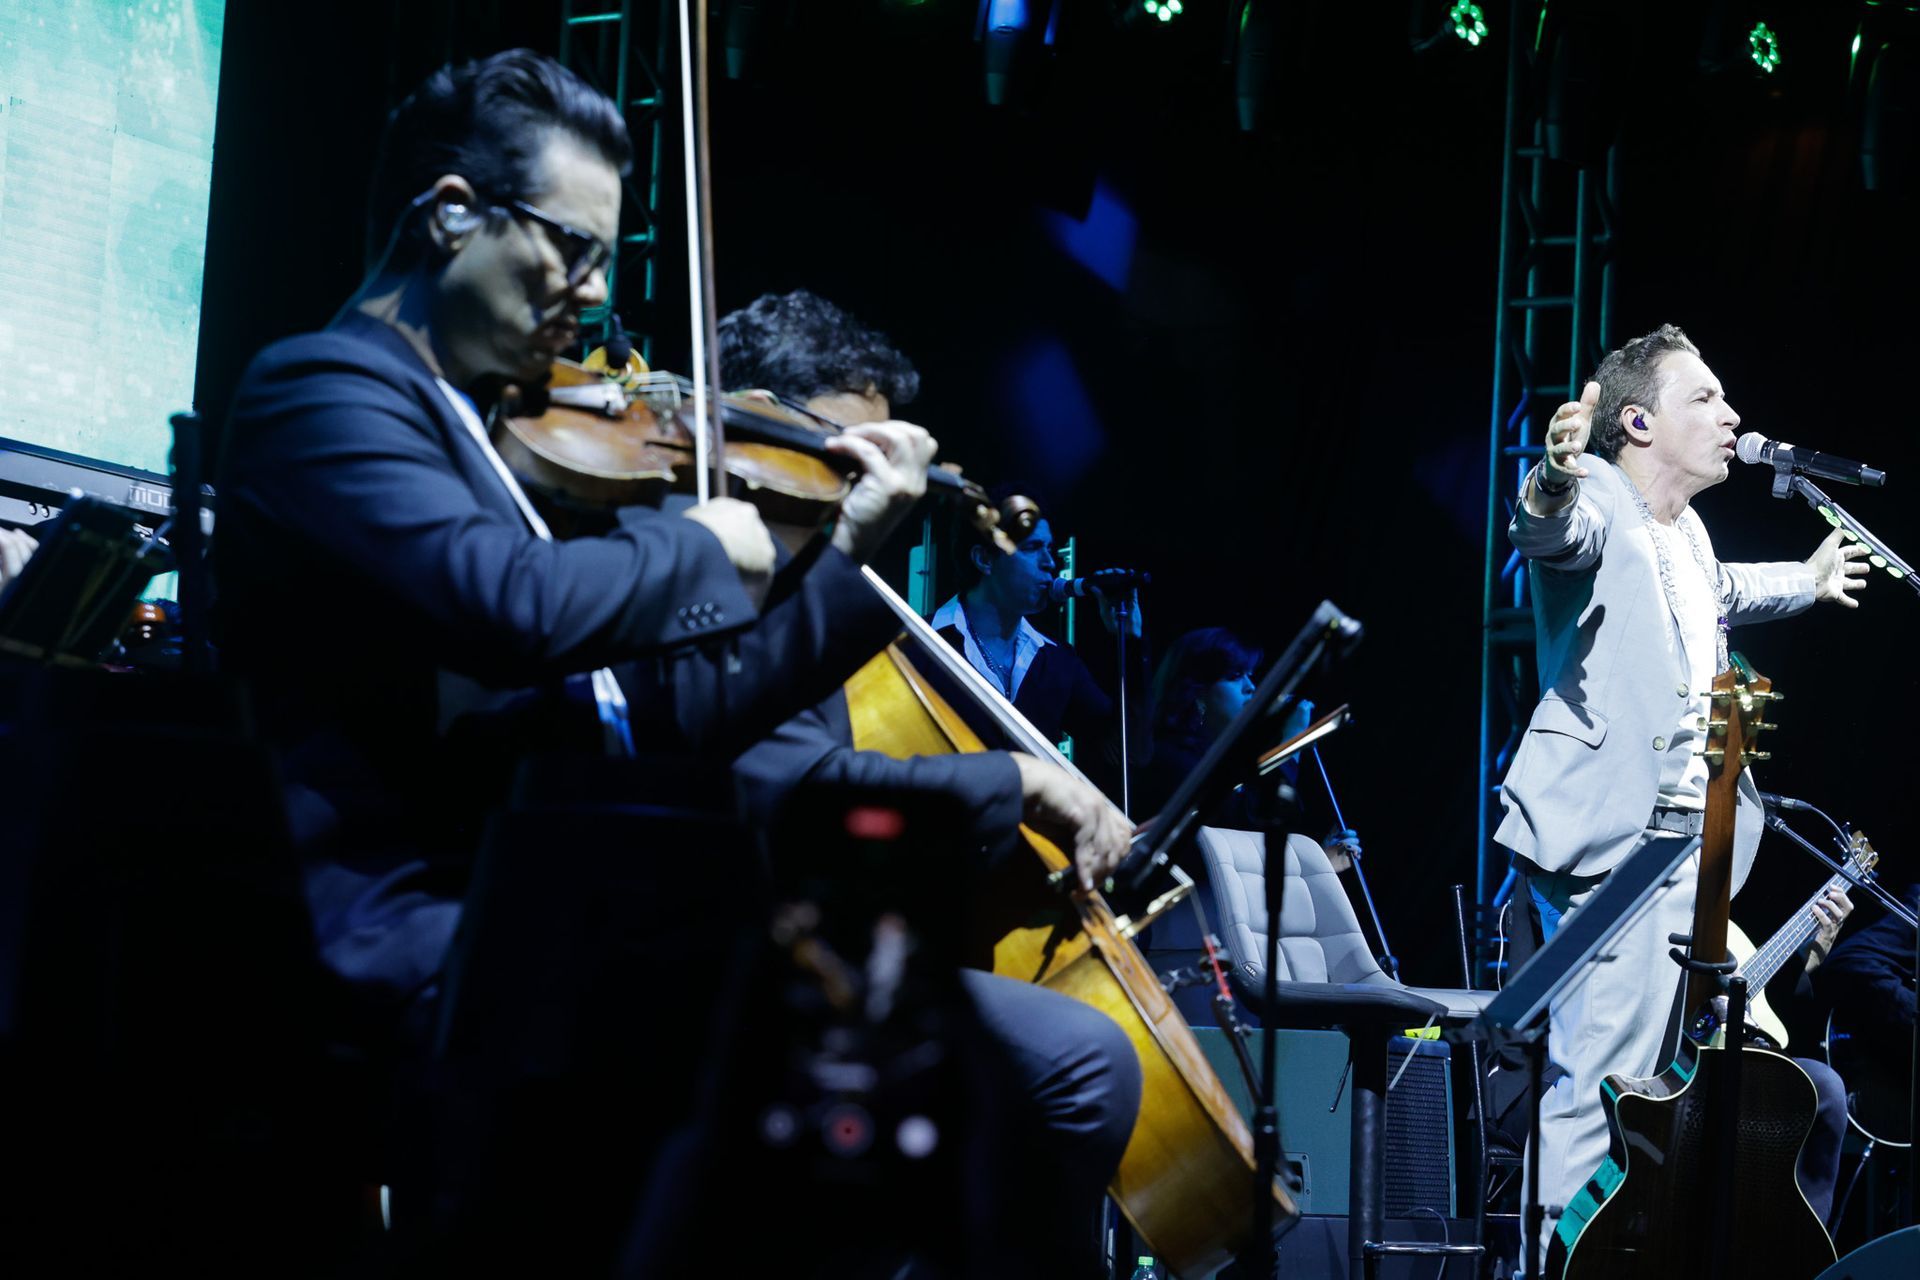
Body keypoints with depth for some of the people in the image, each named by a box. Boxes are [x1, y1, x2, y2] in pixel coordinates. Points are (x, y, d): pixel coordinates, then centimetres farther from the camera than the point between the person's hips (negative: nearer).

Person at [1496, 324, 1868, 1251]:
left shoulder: (1686, 533, 17)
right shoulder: (1597, 506, -10)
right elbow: (1551, 534, -36)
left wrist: (1806, 581, 54)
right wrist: (1554, 481, -57)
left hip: (1686, 843, 9)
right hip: (1609, 838, -9)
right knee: (1606, 1082, -14)